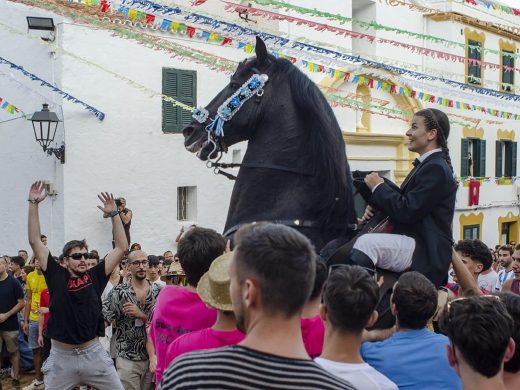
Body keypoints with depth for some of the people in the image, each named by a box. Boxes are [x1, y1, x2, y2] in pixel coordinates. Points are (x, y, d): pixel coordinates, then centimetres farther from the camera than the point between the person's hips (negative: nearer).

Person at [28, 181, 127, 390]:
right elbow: (35, 241, -4)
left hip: (94, 353, 1)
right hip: (61, 356, -1)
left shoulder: (95, 276, 1)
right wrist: (34, 204, -8)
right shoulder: (57, 276, -1)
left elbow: (121, 248, 0)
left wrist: (113, 214, -6)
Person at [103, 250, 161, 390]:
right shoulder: (119, 291, -7)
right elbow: (102, 320, -5)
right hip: (127, 359, -3)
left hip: (152, 356, 3)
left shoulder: (158, 291, 1)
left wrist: (142, 315, -17)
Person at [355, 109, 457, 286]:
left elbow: (407, 211, -19)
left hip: (424, 252, -11)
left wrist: (378, 186, -7)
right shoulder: (426, 165, 18)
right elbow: (404, 201, 17)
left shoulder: (436, 168, -13)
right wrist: (376, 204, -1)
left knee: (367, 243, -33)